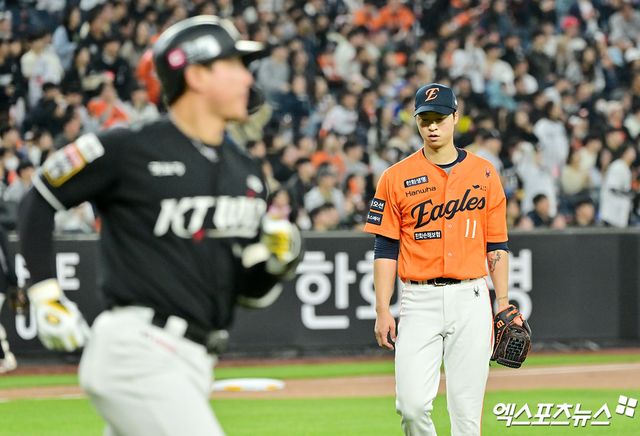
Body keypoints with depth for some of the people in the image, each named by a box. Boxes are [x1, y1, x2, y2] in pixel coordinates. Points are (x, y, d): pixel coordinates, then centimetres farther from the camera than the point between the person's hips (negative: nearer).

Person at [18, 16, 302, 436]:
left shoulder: (246, 173, 15)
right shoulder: (128, 149, -6)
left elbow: (251, 293, 19)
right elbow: (39, 201, 6)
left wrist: (276, 260, -2)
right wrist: (46, 293, -1)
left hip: (195, 364, 8)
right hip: (139, 352, -8)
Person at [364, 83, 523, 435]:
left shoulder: (484, 174, 8)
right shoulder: (396, 178, 4)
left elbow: (497, 246, 9)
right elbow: (385, 249, 3)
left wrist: (503, 304, 3)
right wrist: (382, 311, -4)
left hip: (471, 299, 1)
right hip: (419, 299, -1)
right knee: (412, 404, -10)